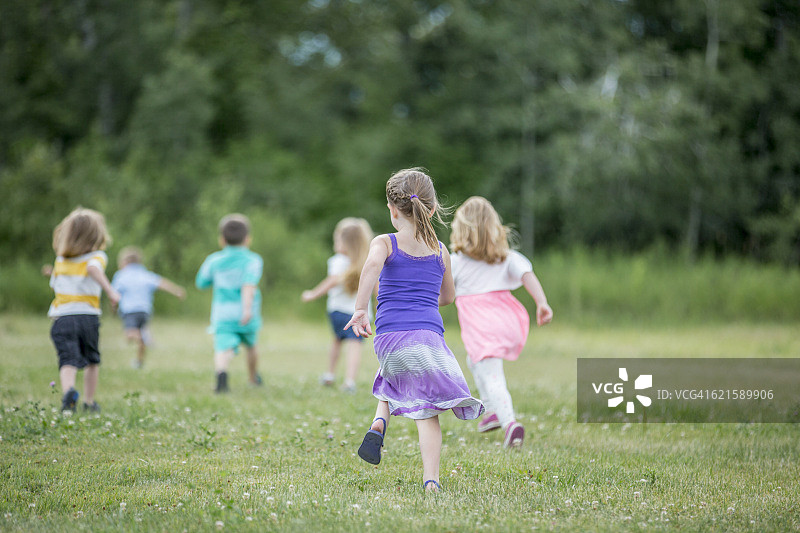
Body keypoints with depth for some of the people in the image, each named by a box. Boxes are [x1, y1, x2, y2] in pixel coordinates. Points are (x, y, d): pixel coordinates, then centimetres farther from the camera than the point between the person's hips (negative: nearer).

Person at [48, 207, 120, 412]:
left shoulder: (60, 259, 14)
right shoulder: (98, 256, 2)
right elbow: (93, 268, -20)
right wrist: (110, 290, -28)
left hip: (62, 318, 1)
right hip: (88, 316, -1)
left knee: (68, 359, -10)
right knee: (92, 359, 20)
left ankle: (68, 390, -39)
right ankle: (89, 401, 23)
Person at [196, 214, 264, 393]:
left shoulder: (214, 261, 7)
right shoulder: (253, 260, -1)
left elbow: (201, 282, 18)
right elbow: (249, 284, -18)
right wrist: (247, 308, -28)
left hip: (222, 316, 0)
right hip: (247, 317, 0)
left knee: (223, 350, -18)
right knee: (251, 346, 27)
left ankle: (221, 374, -48)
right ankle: (254, 377, 47)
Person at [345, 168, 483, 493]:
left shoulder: (385, 243, 6)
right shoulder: (441, 252, 16)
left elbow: (372, 264, -18)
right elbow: (448, 296, 29)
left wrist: (360, 308, -17)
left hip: (389, 335, 0)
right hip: (429, 332, 0)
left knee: (396, 376, 31)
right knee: (425, 411, 0)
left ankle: (379, 423, 6)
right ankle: (430, 481, -9)